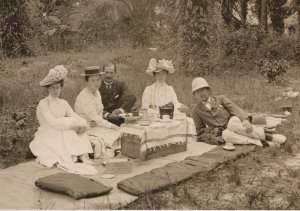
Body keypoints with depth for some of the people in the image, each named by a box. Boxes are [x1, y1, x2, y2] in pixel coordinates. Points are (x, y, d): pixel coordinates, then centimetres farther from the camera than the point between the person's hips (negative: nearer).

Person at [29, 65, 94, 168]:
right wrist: (72, 124, -25)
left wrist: (82, 125, -22)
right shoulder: (43, 103, -7)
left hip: (62, 136, 6)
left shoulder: (63, 103, 11)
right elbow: (52, 122, -20)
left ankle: (83, 155, -29)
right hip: (47, 137, -6)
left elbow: (75, 117, 1)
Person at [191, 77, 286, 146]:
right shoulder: (196, 111, 7)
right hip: (224, 132, 0)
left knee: (232, 124, -37)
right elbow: (201, 131, 10)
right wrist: (212, 138, -10)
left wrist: (245, 120, -25)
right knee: (227, 135, -37)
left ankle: (266, 136, -29)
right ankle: (263, 143, -36)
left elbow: (235, 109, -6)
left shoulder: (220, 99, 7)